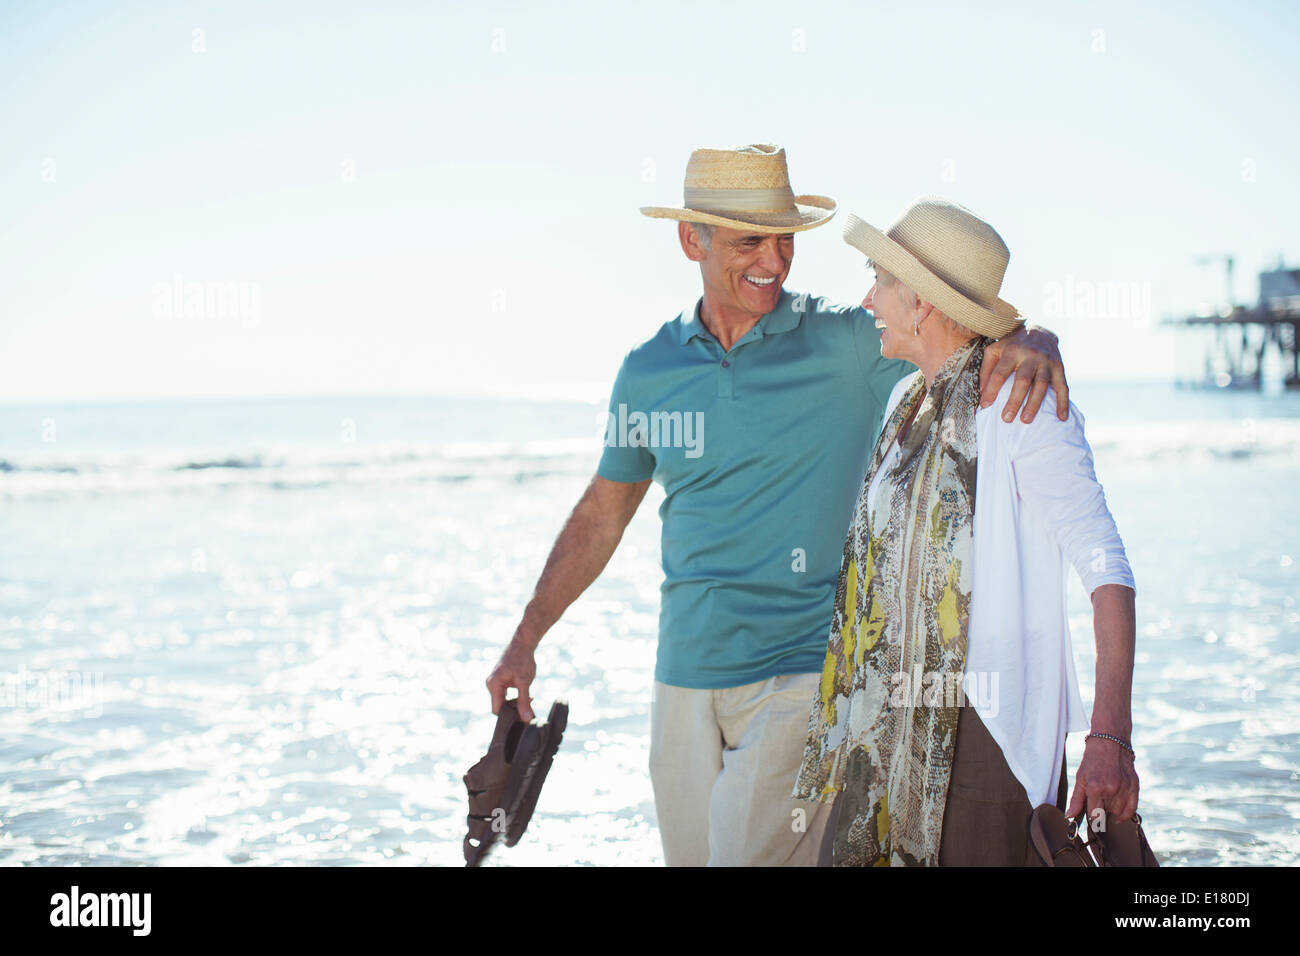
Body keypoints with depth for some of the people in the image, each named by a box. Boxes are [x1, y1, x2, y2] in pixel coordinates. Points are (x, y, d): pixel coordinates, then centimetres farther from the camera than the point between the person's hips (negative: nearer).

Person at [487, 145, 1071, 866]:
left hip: (804, 672, -4)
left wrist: (1032, 343, -26)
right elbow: (601, 515, 17)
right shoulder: (648, 372, 7)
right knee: (690, 854, 11)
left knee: (753, 854, -12)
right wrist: (525, 640, 17)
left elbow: (984, 331, -2)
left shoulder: (848, 345, -4)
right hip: (683, 679, 4)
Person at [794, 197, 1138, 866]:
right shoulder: (907, 401, 14)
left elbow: (1106, 569, -16)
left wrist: (1110, 739, -25)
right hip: (894, 732, 7)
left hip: (989, 734, -7)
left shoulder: (1022, 405, -10)